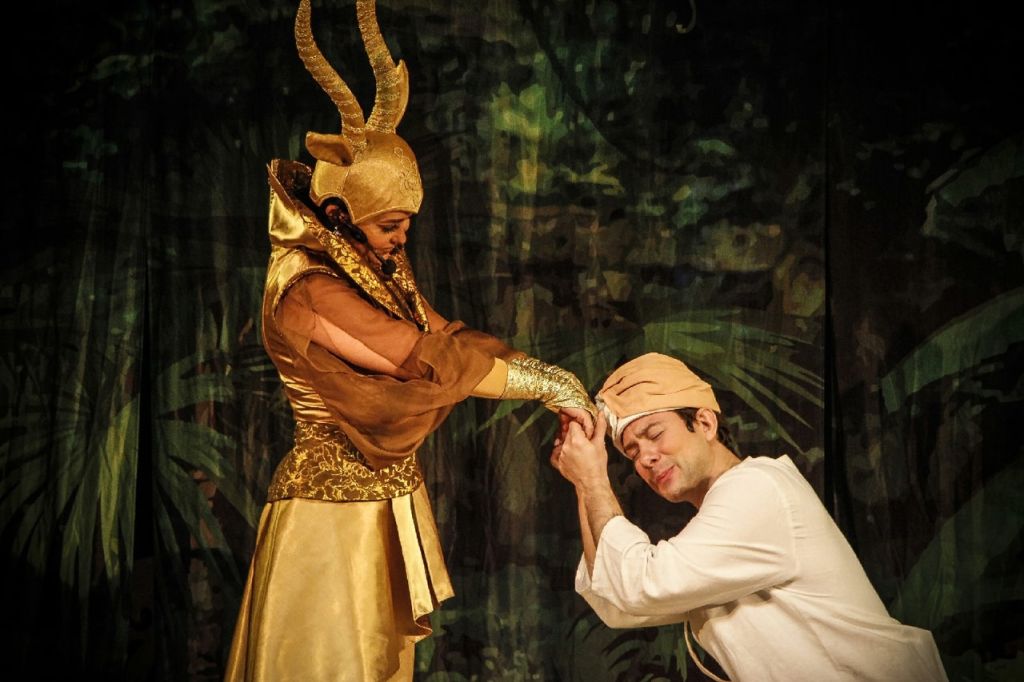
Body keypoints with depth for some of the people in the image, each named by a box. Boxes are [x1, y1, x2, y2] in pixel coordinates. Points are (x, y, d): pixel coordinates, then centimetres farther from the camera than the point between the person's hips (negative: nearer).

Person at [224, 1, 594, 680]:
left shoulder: (381, 271, 5)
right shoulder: (308, 292, -22)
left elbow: (445, 335, 0)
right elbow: (425, 360, -24)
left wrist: (543, 371, -14)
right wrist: (541, 383, -19)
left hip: (389, 503, 9)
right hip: (334, 510, -8)